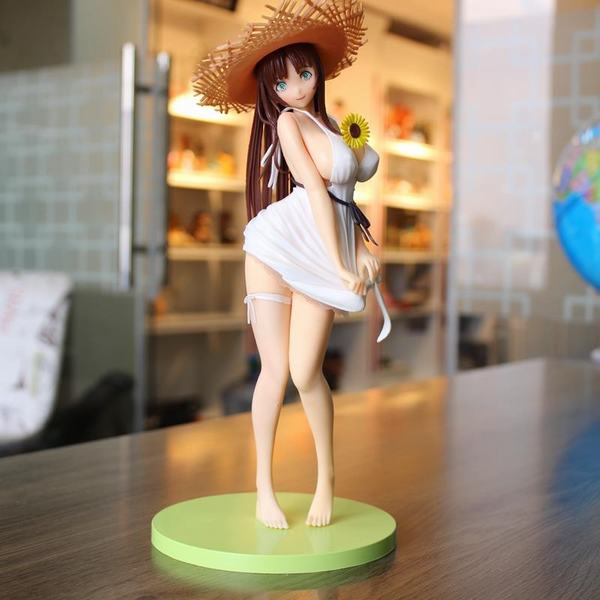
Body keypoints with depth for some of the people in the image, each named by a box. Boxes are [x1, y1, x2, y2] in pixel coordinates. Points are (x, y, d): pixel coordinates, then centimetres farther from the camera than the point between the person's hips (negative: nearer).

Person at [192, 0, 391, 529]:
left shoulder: (328, 124, 18)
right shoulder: (288, 121, -3)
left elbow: (345, 197, 16)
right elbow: (316, 192, -10)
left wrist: (362, 249, 1)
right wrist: (341, 267, -14)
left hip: (322, 260, 4)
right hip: (279, 249, -4)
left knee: (305, 371, -9)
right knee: (276, 370, -3)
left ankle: (326, 474, 12)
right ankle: (264, 488, 10)